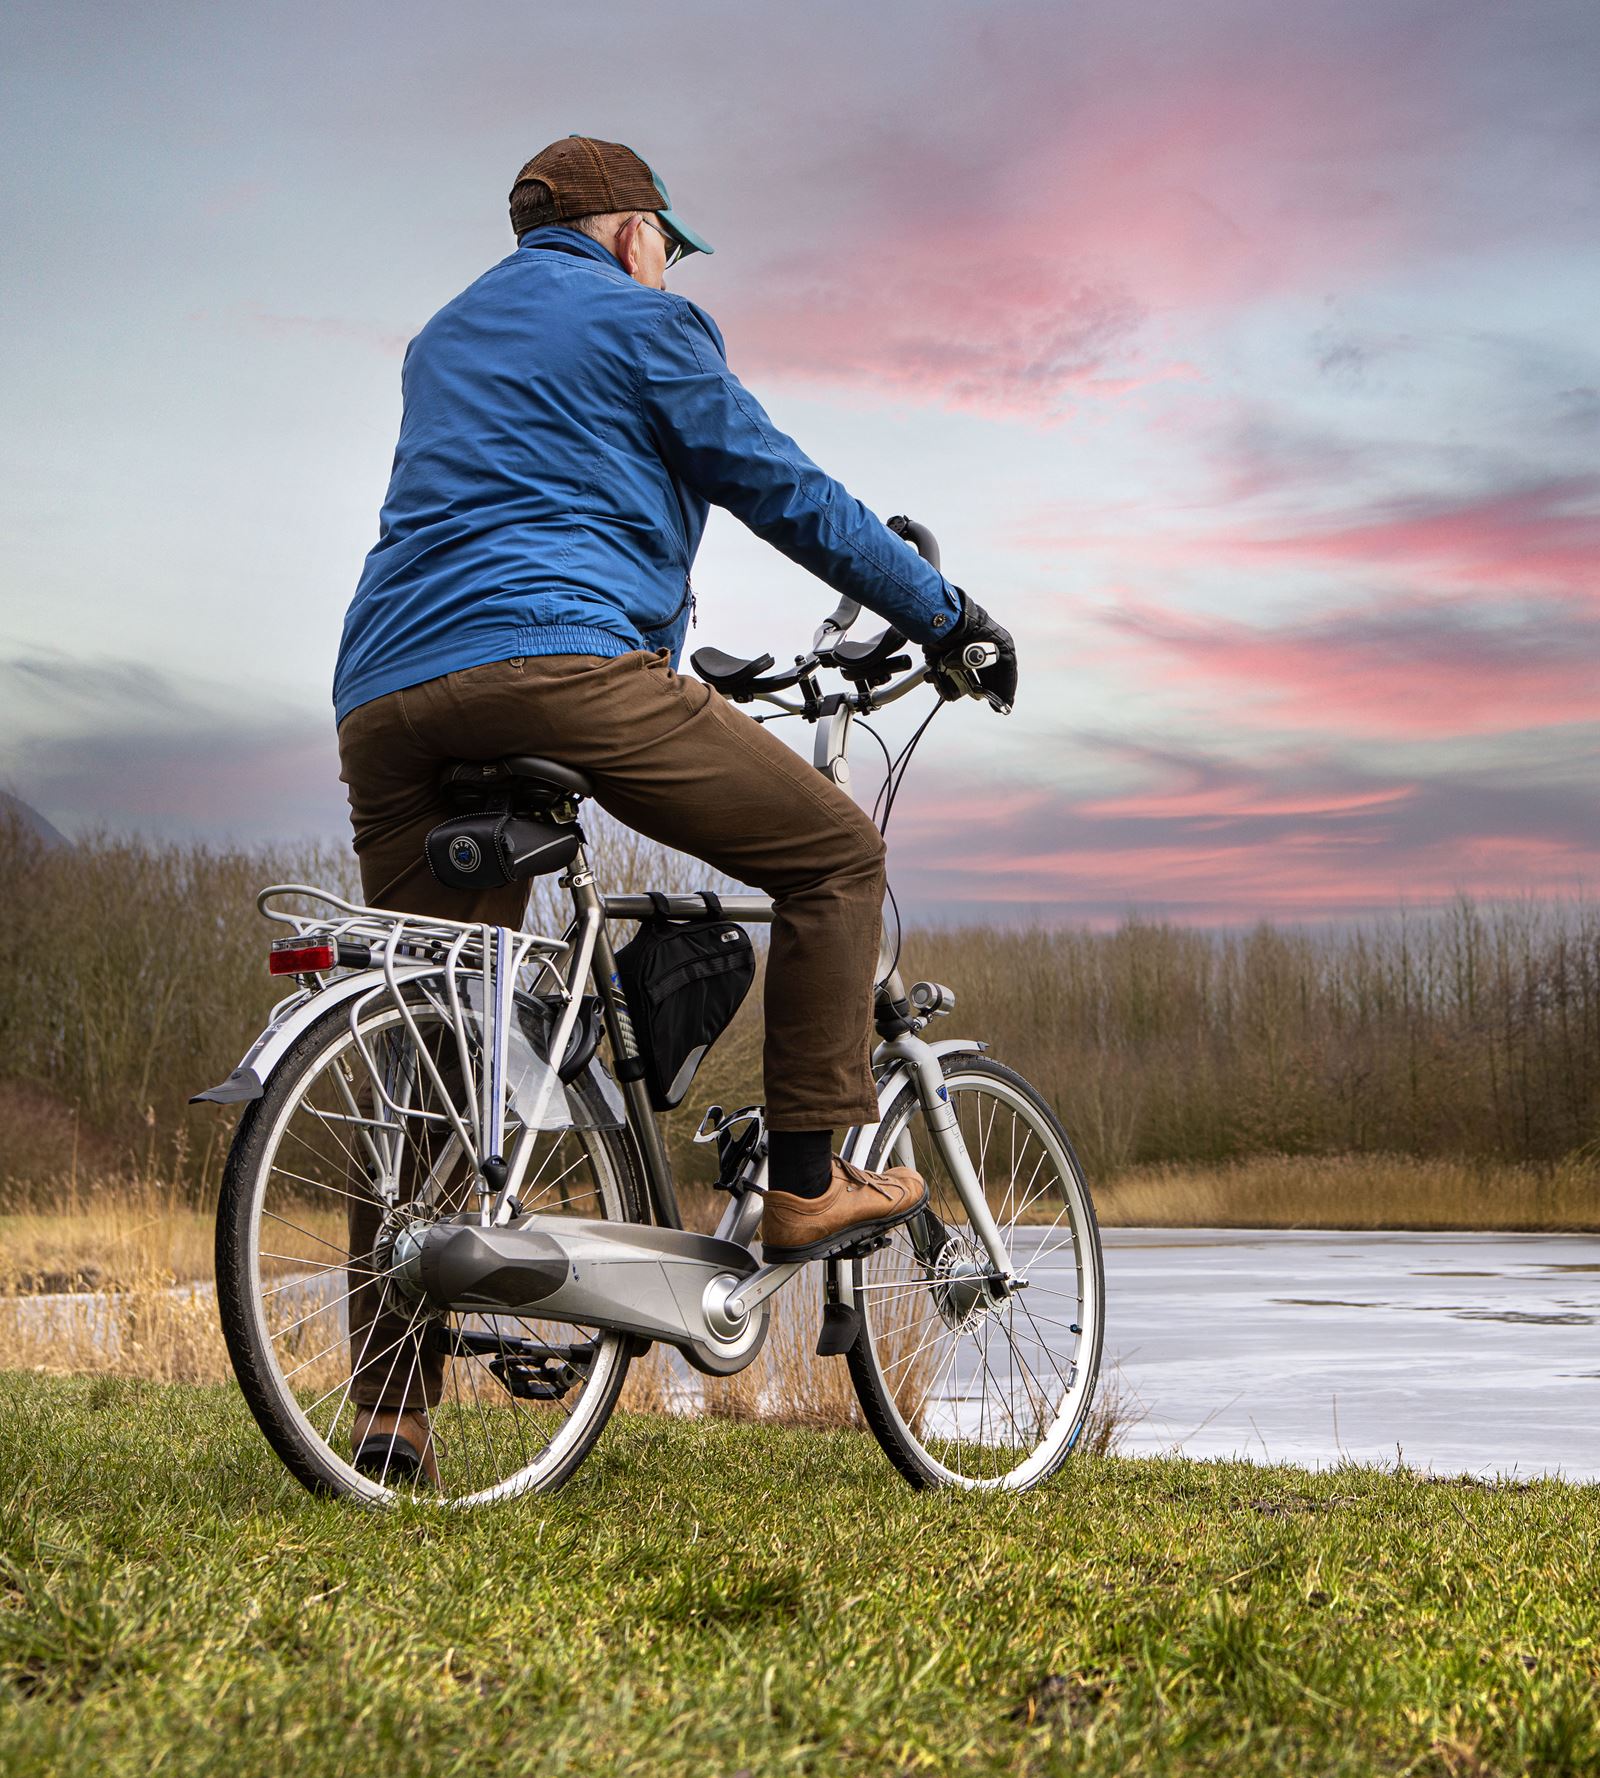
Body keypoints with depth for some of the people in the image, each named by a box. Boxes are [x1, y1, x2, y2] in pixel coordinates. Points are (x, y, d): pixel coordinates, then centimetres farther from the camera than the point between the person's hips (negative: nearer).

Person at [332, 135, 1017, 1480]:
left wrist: (651, 595, 51)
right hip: (560, 662, -7)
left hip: (387, 701, 7)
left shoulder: (444, 339, 34)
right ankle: (810, 1179, 5)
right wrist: (945, 613, 18)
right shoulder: (641, 319, 11)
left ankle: (390, 1412, 3)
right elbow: (783, 491, 9)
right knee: (834, 852, 10)